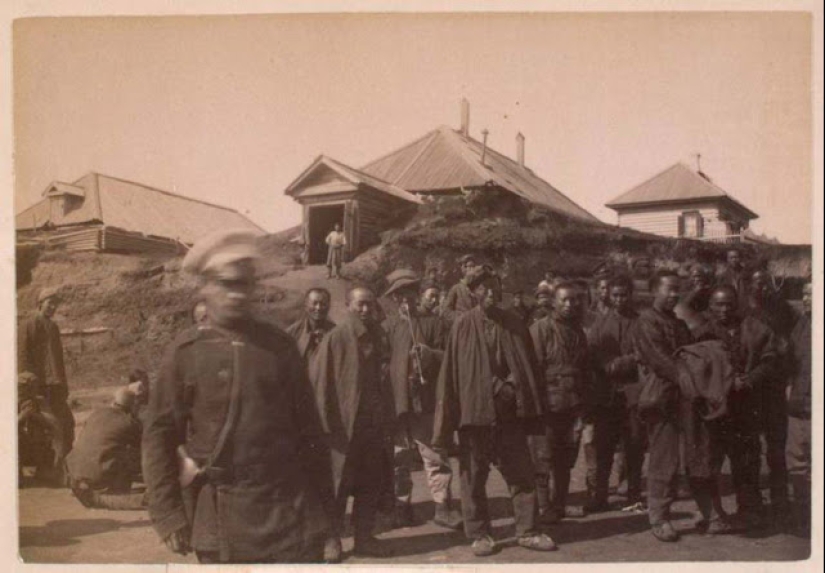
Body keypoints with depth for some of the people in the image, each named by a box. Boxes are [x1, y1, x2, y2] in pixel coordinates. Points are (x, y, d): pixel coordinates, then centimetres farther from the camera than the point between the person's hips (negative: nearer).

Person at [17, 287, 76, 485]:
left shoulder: (53, 327, 17)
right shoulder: (28, 327, -5)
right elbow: (22, 358, -9)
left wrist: (63, 385, 17)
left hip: (55, 386, 7)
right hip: (38, 386, -7)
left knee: (67, 423, 6)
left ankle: (62, 468, 15)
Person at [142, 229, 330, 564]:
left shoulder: (279, 345, 4)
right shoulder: (184, 352, -3)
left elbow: (307, 424, 7)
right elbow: (159, 436, -1)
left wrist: (319, 495, 7)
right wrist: (168, 517, -5)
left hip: (291, 508, 2)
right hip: (222, 518, -1)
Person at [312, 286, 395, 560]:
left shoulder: (378, 338, 7)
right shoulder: (335, 338, -7)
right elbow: (322, 383, -8)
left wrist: (387, 421, 8)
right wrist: (327, 423, -12)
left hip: (374, 422, 5)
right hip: (344, 424, -5)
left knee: (371, 482, 10)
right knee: (339, 483, 4)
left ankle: (364, 537, 22)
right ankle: (333, 539, 18)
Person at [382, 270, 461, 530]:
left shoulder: (435, 322, 6)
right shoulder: (388, 327, 10)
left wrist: (430, 354, -15)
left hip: (427, 400, -2)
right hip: (396, 401, 2)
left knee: (435, 456, -1)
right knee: (399, 459, 8)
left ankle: (442, 506, 7)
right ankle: (401, 507, 19)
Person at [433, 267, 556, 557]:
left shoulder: (514, 325, 7)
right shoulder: (463, 325, -2)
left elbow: (527, 365, 13)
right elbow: (451, 370, -3)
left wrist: (511, 387, 2)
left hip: (509, 411, 3)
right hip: (474, 410, -2)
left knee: (521, 472, 6)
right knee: (474, 476, 5)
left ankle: (527, 531, 17)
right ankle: (479, 534, 16)